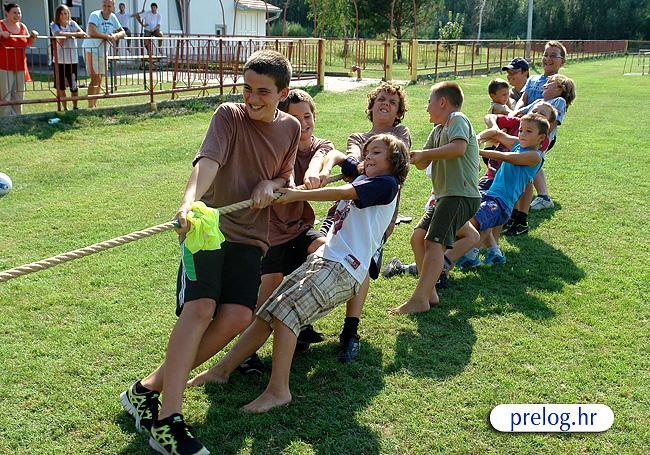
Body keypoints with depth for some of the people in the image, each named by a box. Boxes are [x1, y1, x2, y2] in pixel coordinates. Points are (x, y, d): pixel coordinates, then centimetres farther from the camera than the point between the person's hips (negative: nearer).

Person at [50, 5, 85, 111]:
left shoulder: (72, 24, 7)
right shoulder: (54, 25, 1)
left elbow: (82, 33, -10)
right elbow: (59, 33, -21)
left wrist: (66, 35, -22)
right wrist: (74, 34, -21)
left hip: (72, 60, 1)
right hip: (59, 60, -1)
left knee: (73, 86, 2)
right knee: (60, 86, 4)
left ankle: (75, 107, 19)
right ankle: (64, 108, 18)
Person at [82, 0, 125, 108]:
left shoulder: (113, 17, 2)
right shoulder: (95, 15, -19)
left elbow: (123, 33, 6)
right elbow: (91, 33, -35)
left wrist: (116, 36, -16)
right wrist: (108, 36, -28)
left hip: (103, 51, 7)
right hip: (91, 50, -7)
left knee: (99, 80, 12)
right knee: (95, 78, -14)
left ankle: (94, 105, 24)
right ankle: (90, 106, -10)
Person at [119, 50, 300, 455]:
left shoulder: (290, 128, 10)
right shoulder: (229, 115, -4)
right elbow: (208, 161, -22)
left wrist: (271, 185, -6)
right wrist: (189, 201, -42)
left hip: (250, 235, 4)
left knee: (237, 317, -15)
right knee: (200, 307, -23)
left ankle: (149, 389, -2)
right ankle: (167, 420, -20)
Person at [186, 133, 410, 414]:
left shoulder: (386, 184, -2)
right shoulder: (362, 178, 23)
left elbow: (344, 193, -16)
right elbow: (336, 155, 30)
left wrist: (298, 195, -23)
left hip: (344, 269, -8)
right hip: (321, 258, 8)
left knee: (286, 310, -24)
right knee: (266, 314, 1)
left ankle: (278, 390, -23)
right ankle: (221, 370, 6)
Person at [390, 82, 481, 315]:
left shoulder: (458, 119, -5)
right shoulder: (438, 130, 22)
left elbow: (459, 147, -25)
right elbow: (422, 164, 20)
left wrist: (424, 154, -18)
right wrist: (414, 156, -2)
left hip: (461, 195, -10)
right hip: (445, 196, 10)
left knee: (434, 242, -19)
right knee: (418, 237, 5)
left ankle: (419, 300, -22)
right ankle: (430, 293, 7)